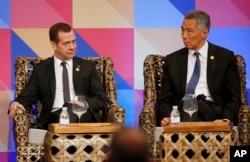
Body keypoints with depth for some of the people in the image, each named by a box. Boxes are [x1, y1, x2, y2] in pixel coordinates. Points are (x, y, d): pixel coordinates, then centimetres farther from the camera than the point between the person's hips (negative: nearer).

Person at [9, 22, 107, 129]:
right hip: (54, 118, -1)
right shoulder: (41, 69, 17)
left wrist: (85, 103, -9)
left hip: (83, 116, 1)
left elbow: (101, 99, 13)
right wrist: (17, 103, -11)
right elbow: (28, 96, 13)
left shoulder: (87, 67, 17)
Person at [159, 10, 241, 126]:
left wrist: (226, 120, -13)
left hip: (212, 110, -1)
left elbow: (234, 97, 8)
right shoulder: (172, 60, 16)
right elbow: (166, 99, 14)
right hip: (181, 109, 1)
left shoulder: (225, 57, 10)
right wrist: (166, 118, -9)